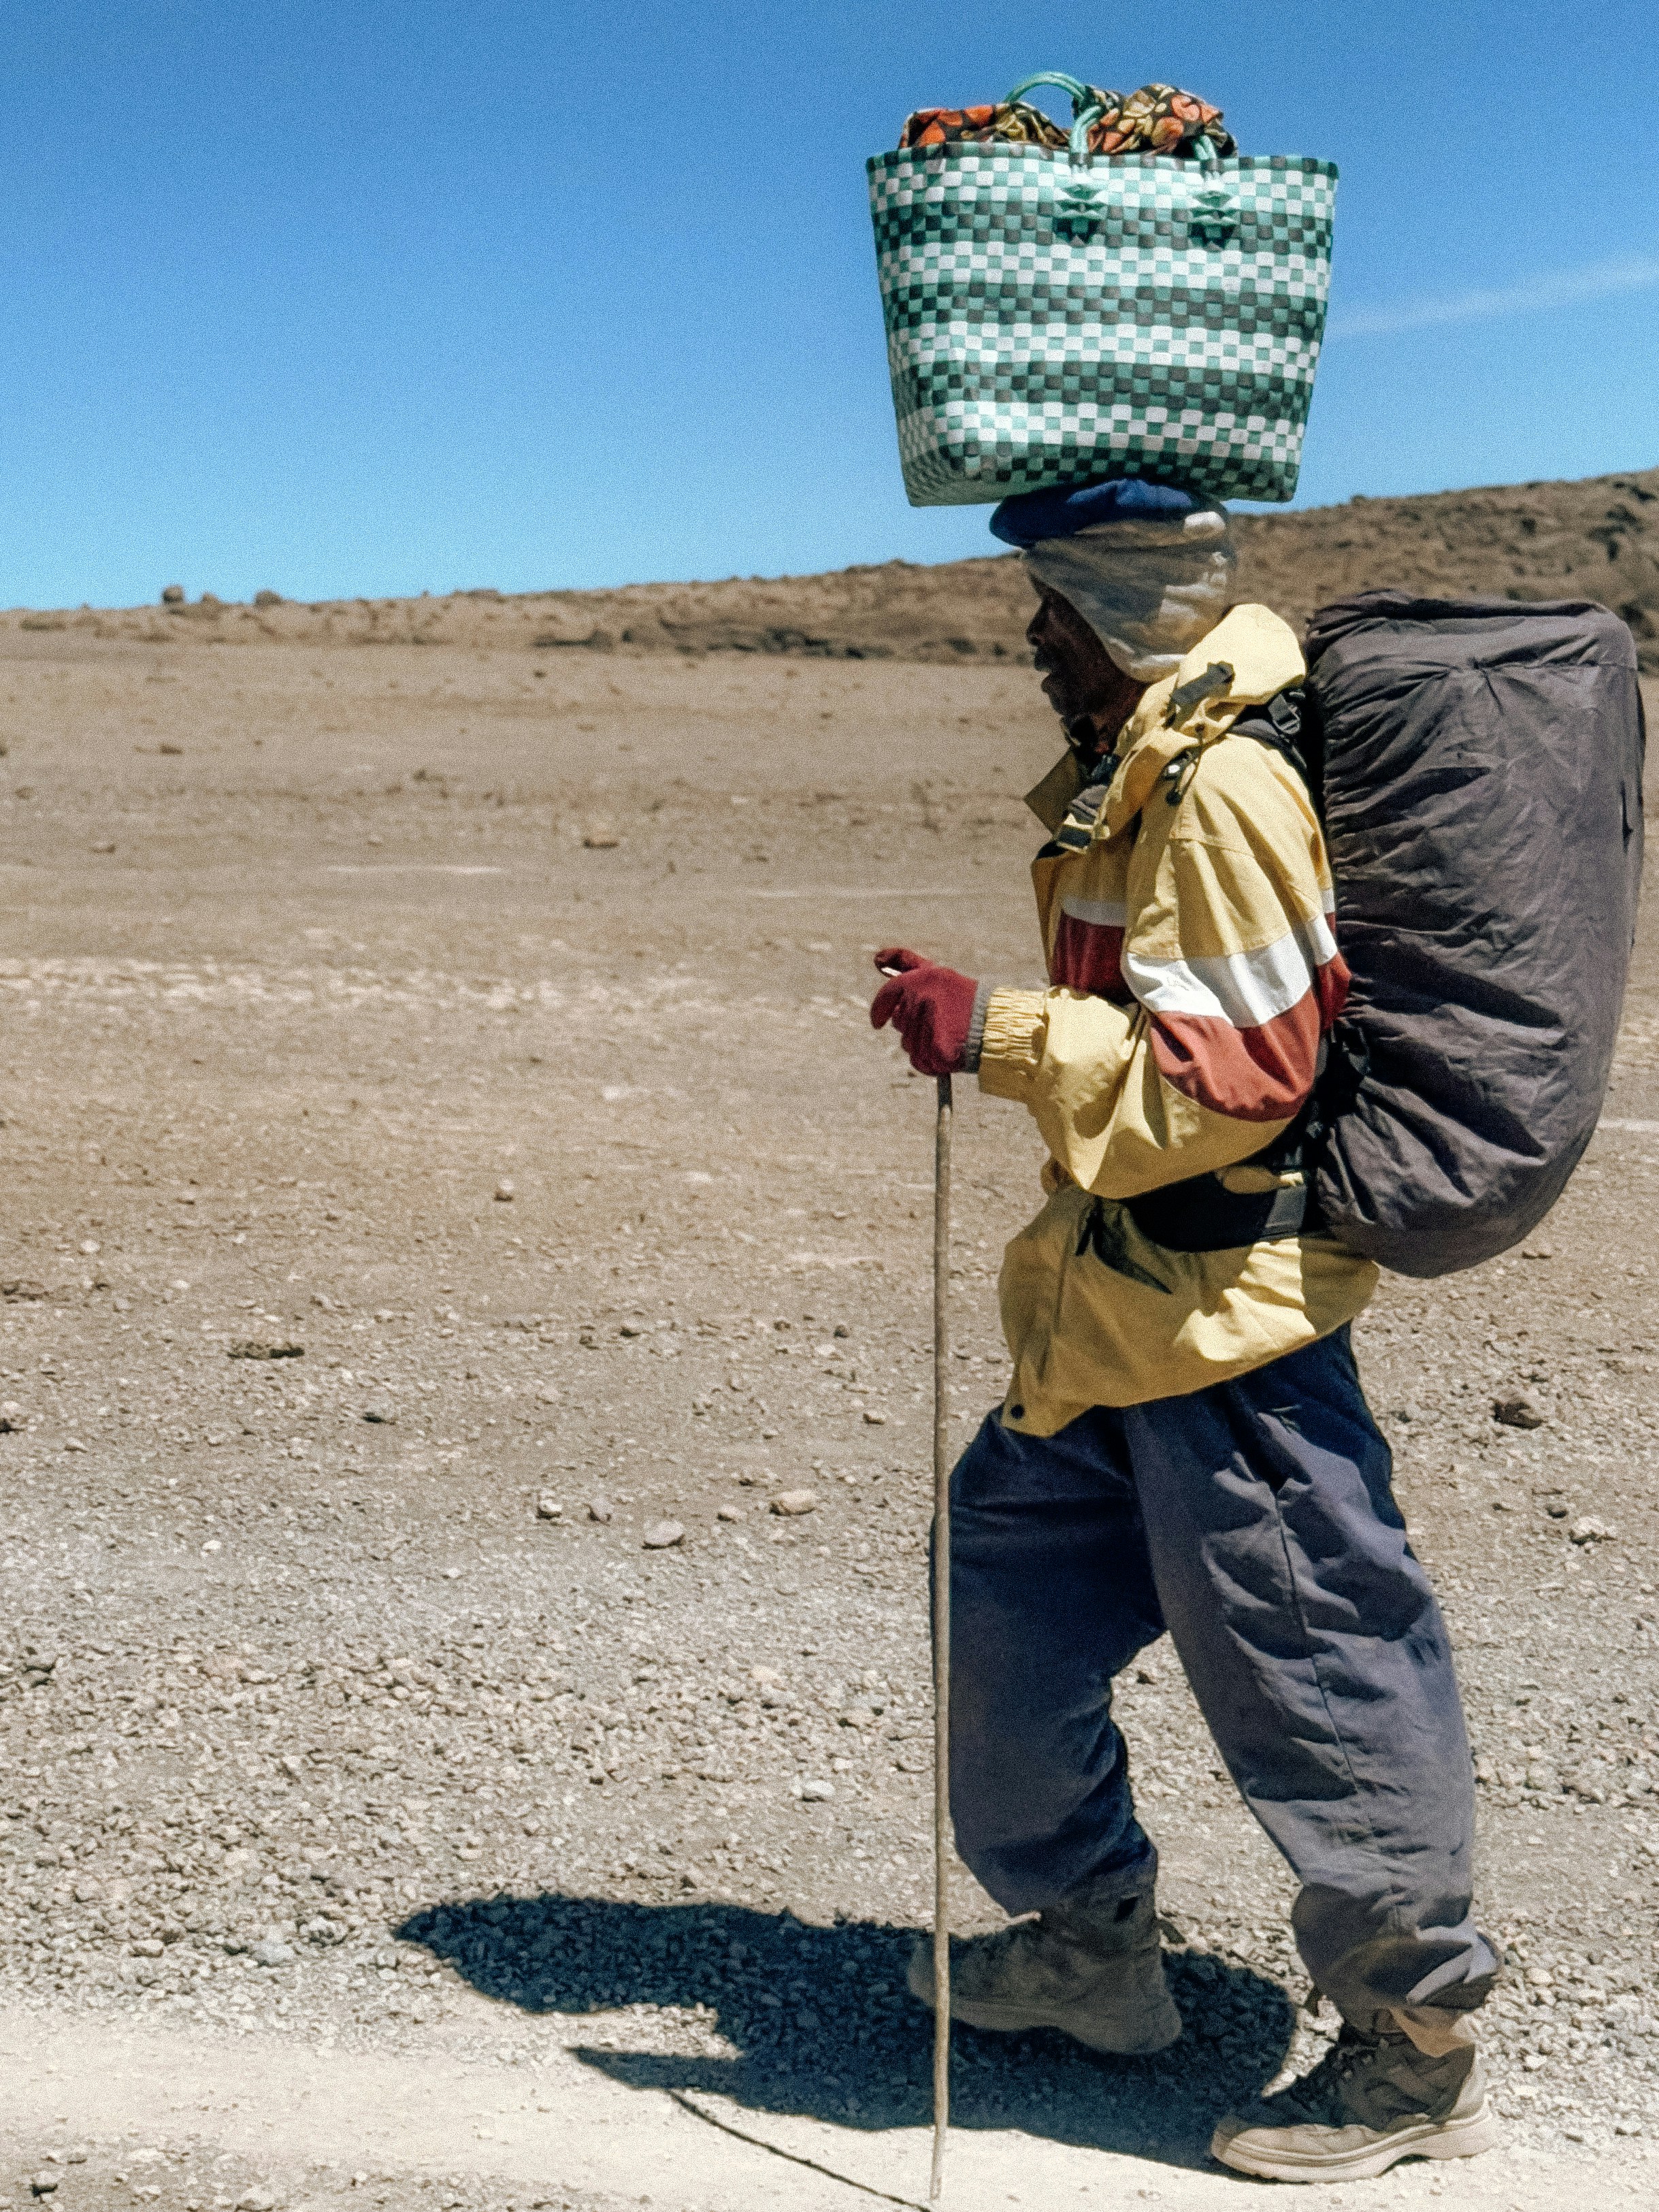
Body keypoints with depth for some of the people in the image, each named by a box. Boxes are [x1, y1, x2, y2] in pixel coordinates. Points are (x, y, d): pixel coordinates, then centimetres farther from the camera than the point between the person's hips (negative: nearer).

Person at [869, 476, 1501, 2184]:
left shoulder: (1222, 788, -22)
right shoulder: (1150, 754, 10)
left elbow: (1228, 1076, -25)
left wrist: (998, 1034, -22)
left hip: (1222, 1312, -11)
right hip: (1125, 1304, 11)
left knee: (1306, 1666, 1)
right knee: (1007, 1581, 19)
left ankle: (1418, 2047, 18)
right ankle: (1089, 1937, 35)